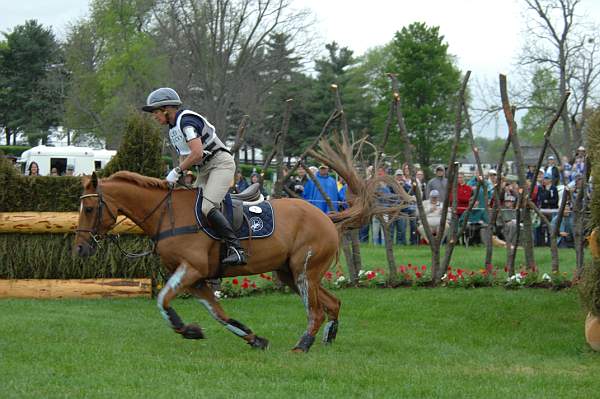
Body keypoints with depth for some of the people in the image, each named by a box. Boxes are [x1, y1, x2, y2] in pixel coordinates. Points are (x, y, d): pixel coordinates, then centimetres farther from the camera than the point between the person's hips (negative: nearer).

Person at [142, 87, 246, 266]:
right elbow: (185, 157, 22)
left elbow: (197, 153, -26)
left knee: (207, 207, -26)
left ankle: (236, 249, -31)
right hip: (205, 170, 11)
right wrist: (176, 177, 5)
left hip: (221, 163, -11)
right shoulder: (172, 130, 16)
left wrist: (177, 171, -18)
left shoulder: (187, 121, -16)